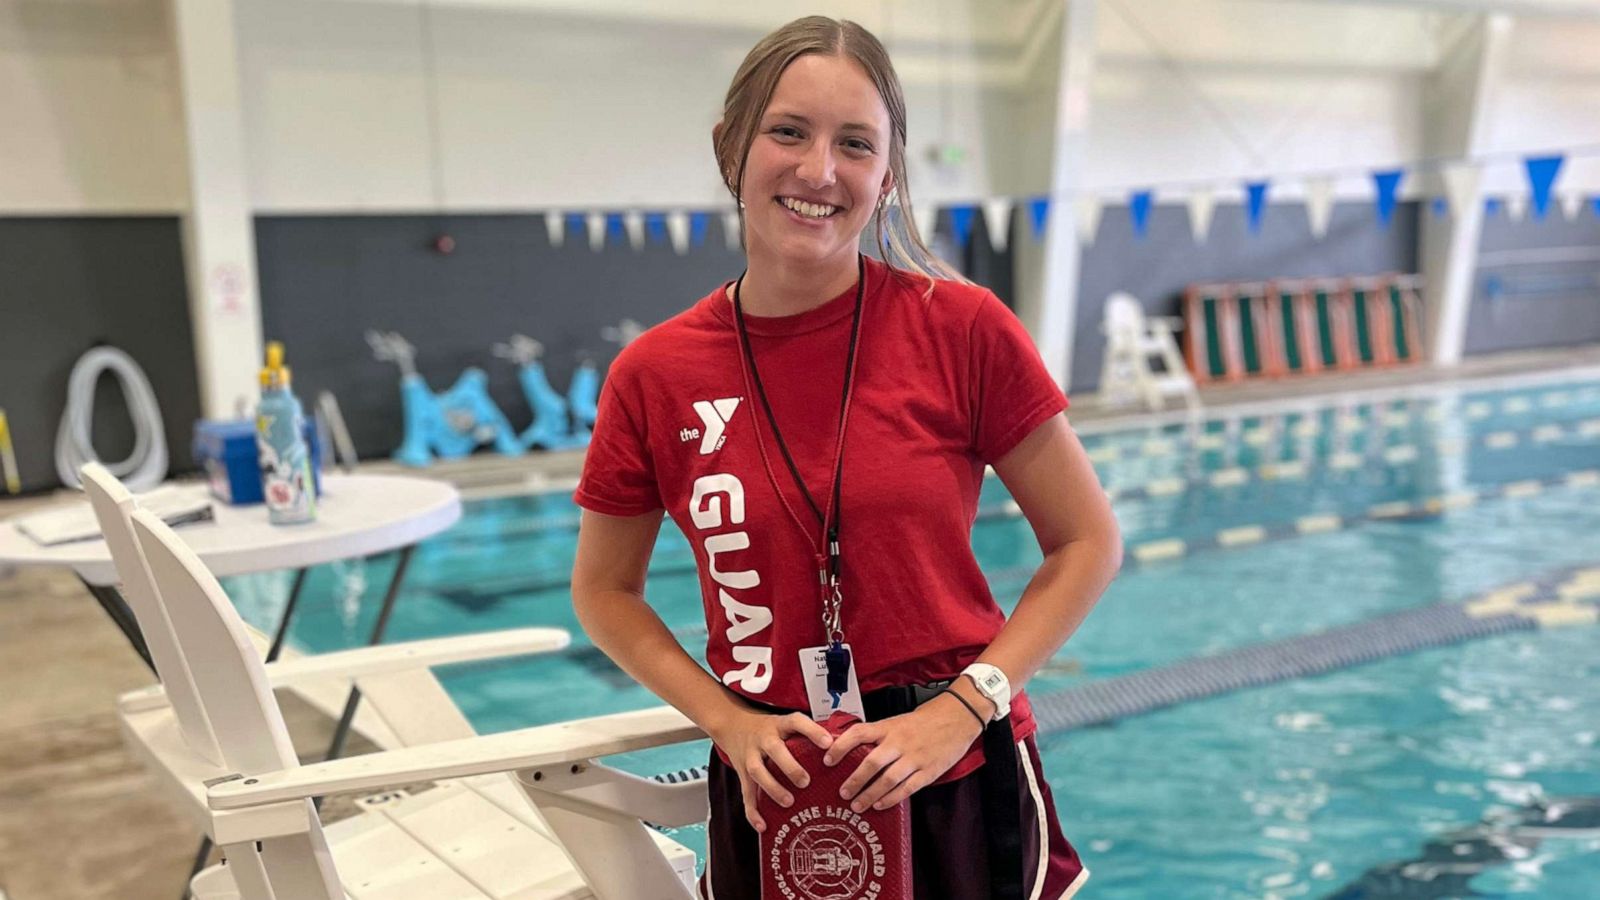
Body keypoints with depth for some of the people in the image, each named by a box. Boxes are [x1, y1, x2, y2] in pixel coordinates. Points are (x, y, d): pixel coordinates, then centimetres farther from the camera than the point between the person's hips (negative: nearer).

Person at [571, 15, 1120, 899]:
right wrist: (728, 720, -8)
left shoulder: (964, 330, -12)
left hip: (963, 780, -1)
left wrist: (961, 709, -14)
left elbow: (1086, 544, -5)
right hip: (772, 793, 1)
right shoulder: (653, 376, -8)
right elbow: (605, 592, 5)